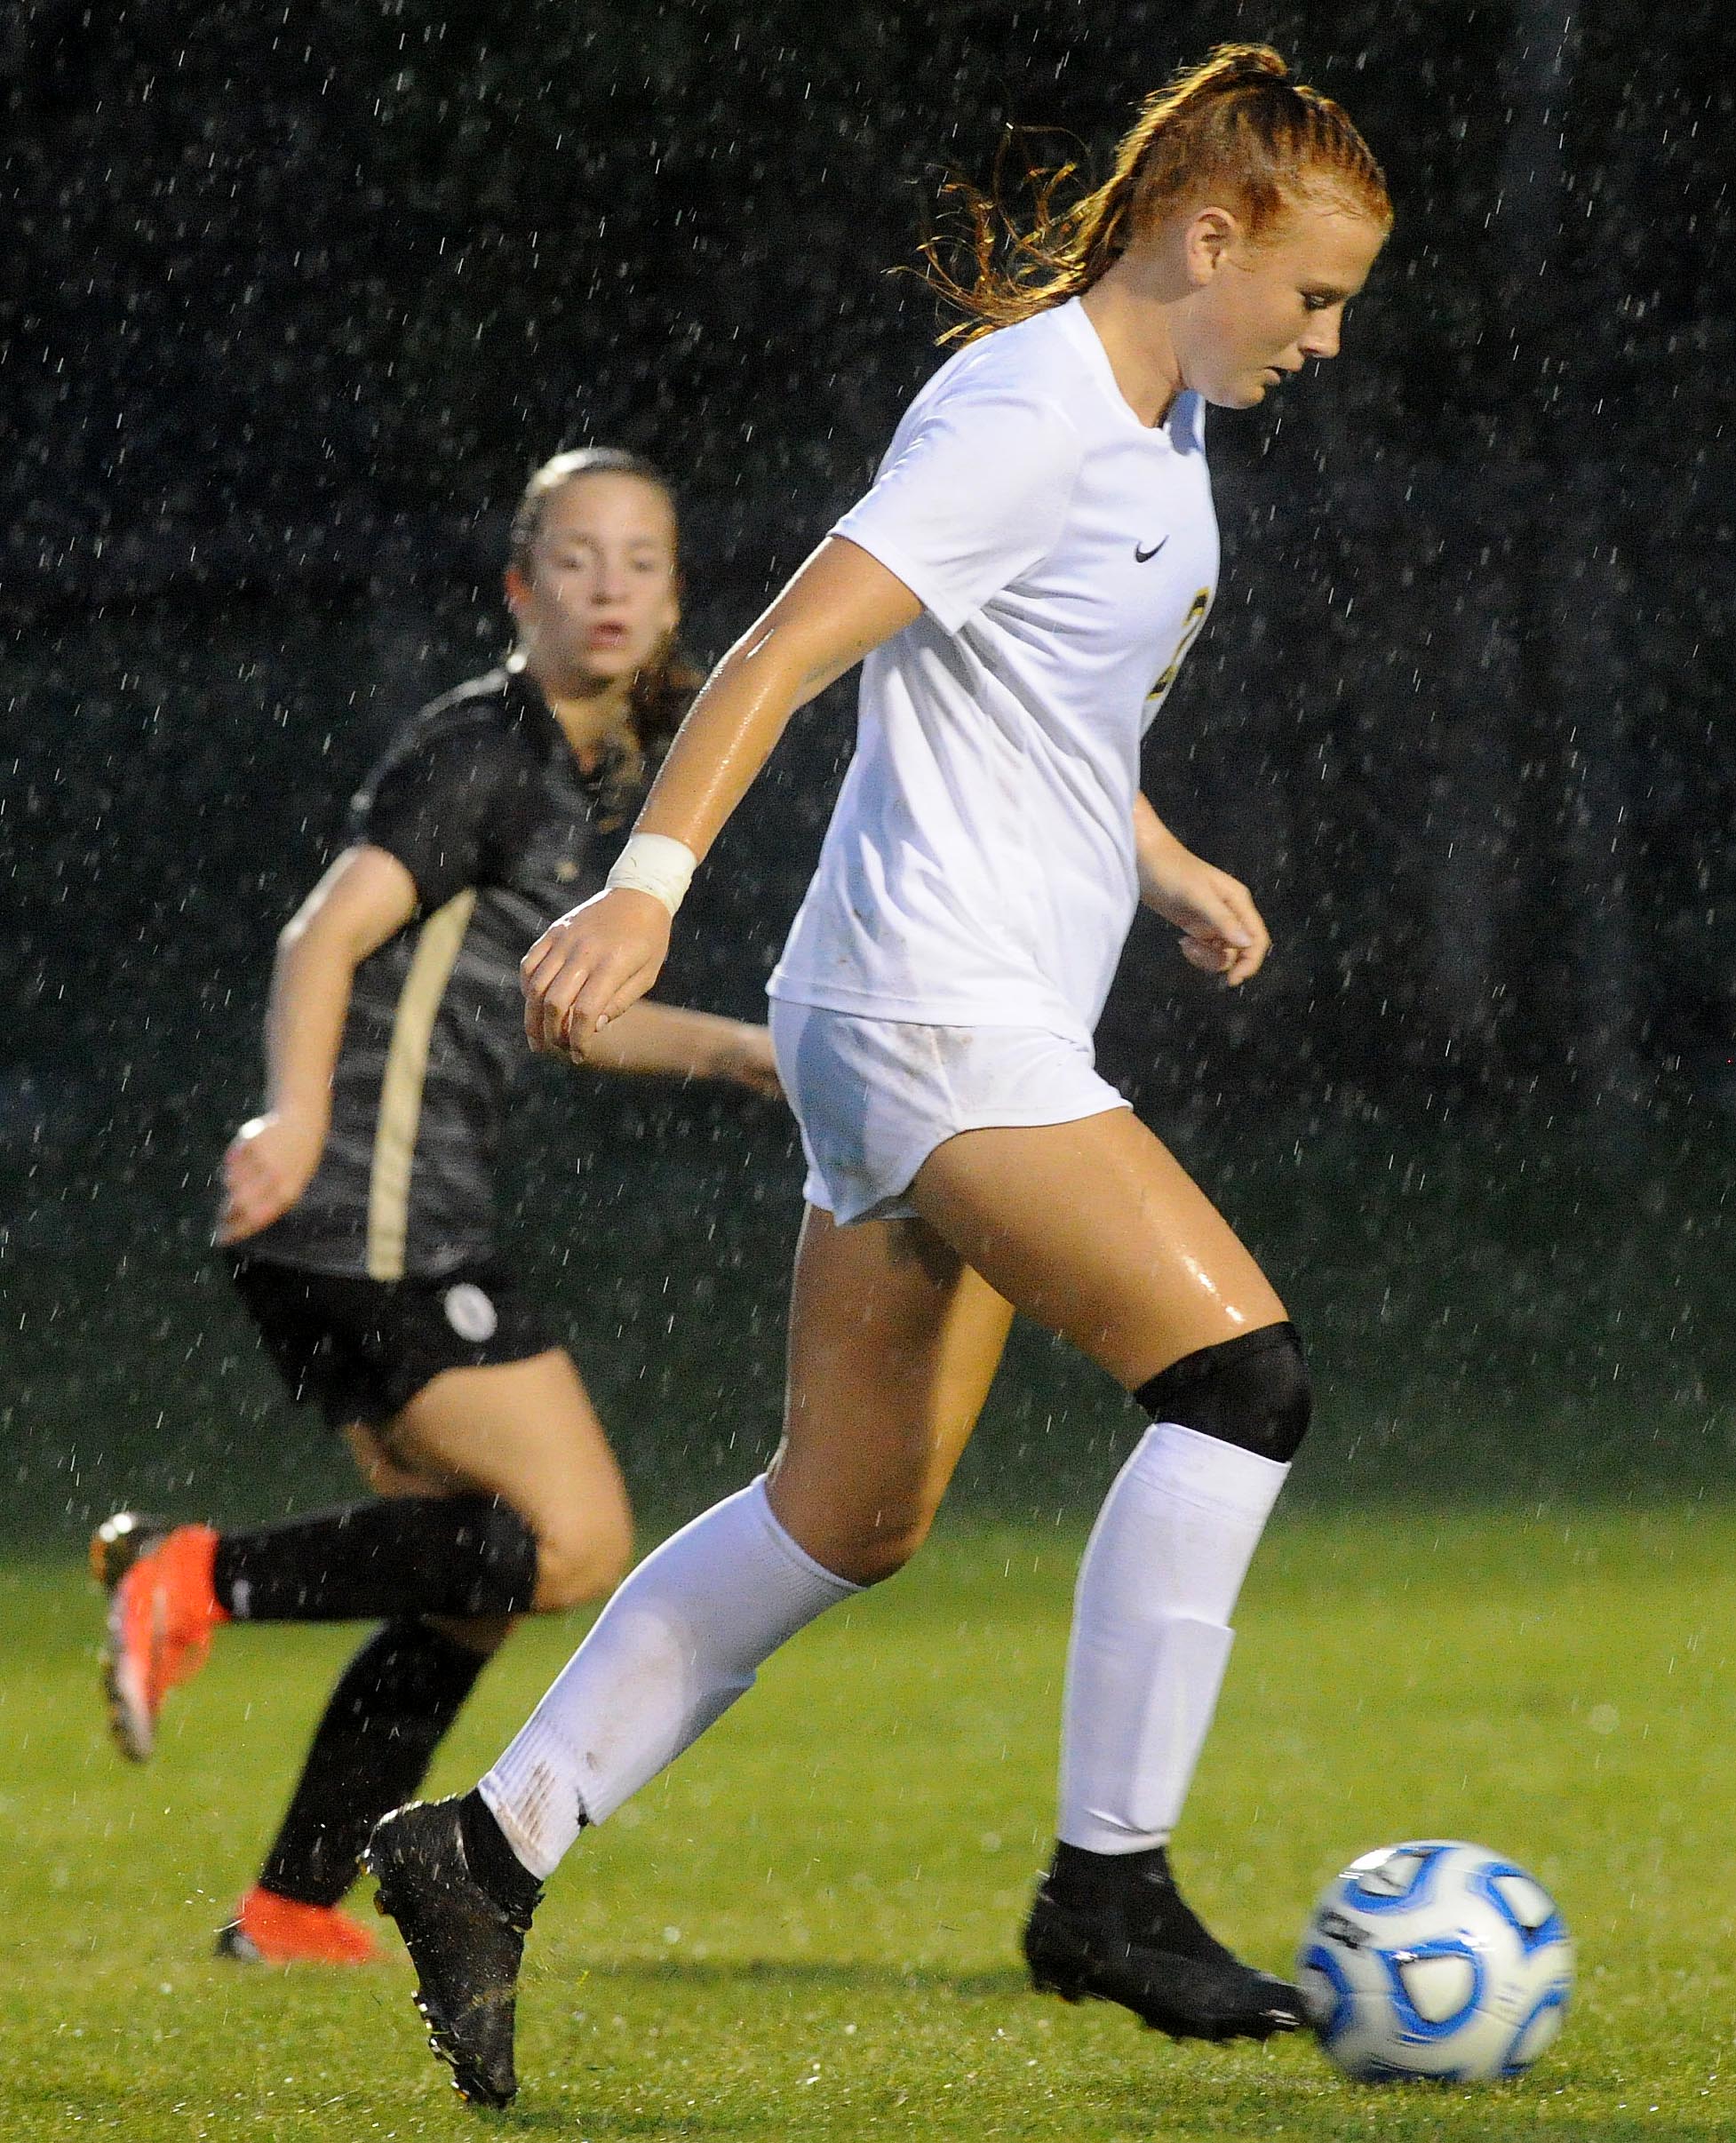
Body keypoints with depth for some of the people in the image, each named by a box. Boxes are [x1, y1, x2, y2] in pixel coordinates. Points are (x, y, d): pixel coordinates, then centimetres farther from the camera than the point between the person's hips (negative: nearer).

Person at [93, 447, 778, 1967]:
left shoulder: (604, 778, 19)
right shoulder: (482, 753, -9)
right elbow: (326, 938, -20)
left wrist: (721, 1046, 21)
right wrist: (297, 1117, -37)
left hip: (412, 1232, 10)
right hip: (373, 1220, -10)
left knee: (474, 1592, 11)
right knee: (574, 1541, -14)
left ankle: (295, 1905, 16)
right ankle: (200, 1578, -11)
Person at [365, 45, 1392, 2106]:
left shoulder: (1158, 424, 16)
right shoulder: (1026, 420, -14)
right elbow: (790, 645, -22)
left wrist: (1165, 868, 23)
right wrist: (651, 877, -31)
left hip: (985, 1026, 10)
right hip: (936, 1013, -10)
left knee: (848, 1515, 12)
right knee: (1239, 1369, -18)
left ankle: (491, 1847, 17)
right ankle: (1107, 1882, -14)